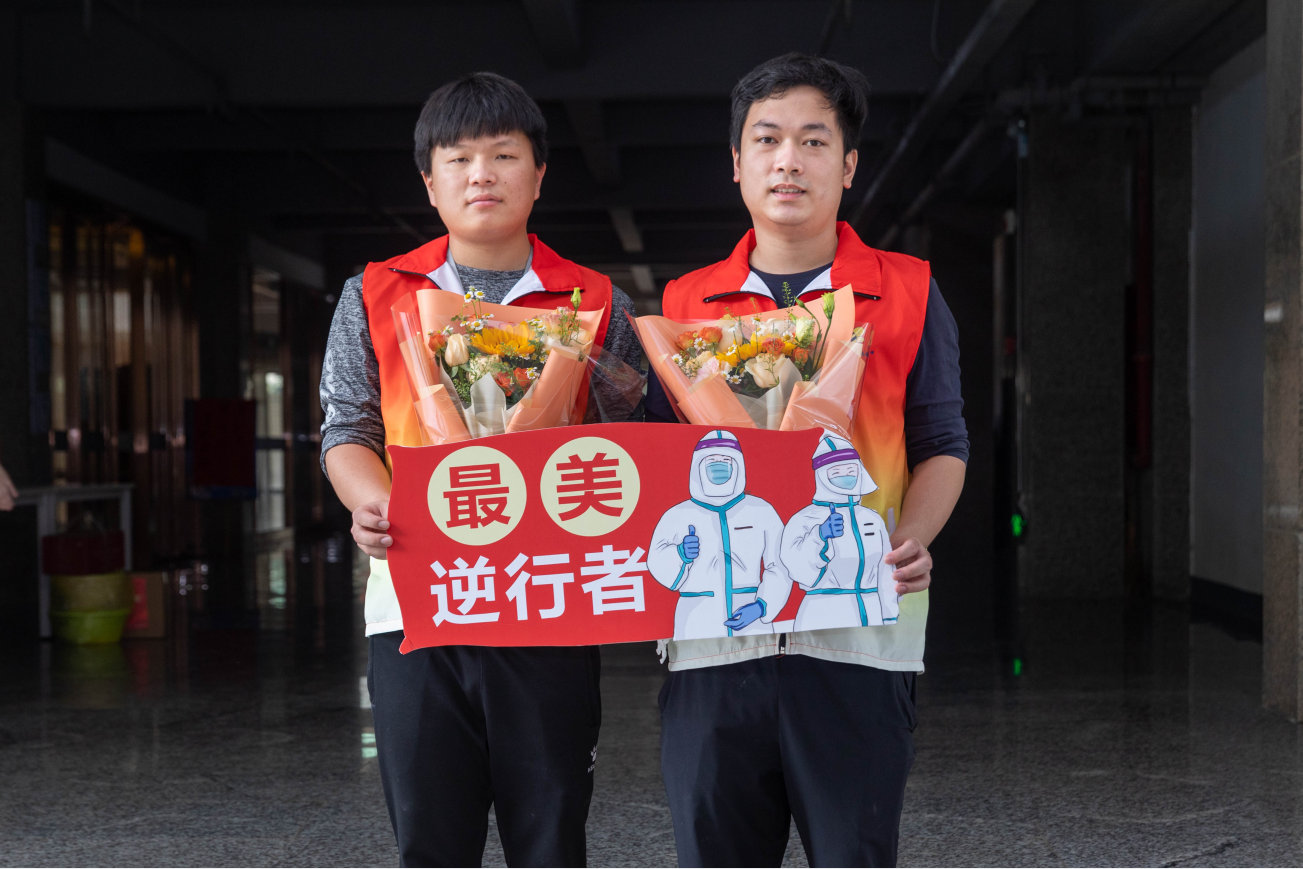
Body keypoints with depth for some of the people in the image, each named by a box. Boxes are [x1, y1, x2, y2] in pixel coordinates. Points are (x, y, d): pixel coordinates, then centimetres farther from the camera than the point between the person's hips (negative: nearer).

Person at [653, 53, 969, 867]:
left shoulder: (908, 293, 7)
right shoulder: (686, 303, 12)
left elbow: (941, 446, 8)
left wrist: (912, 541, -11)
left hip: (859, 626, -1)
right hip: (712, 629, 2)